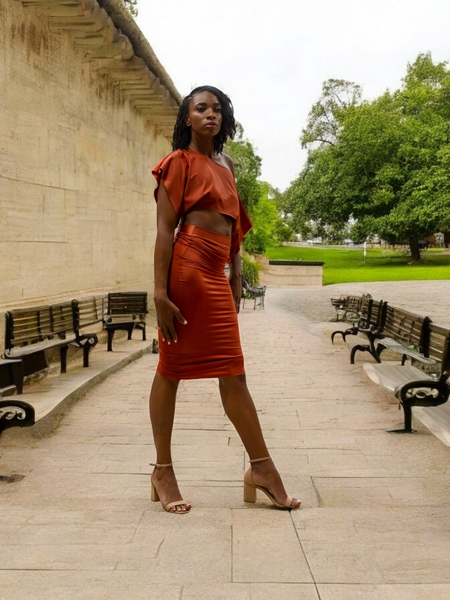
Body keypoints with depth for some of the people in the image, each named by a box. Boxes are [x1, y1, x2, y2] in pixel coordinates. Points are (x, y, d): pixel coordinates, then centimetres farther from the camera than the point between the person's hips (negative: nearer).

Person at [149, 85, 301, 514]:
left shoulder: (226, 165, 21)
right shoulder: (180, 162, 0)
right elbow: (165, 229, -8)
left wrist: (237, 276, 17)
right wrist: (160, 293, -15)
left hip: (217, 277, 7)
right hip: (187, 267, -7)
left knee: (232, 374, 8)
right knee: (171, 369, 2)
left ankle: (261, 470, 14)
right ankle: (163, 471, 12)